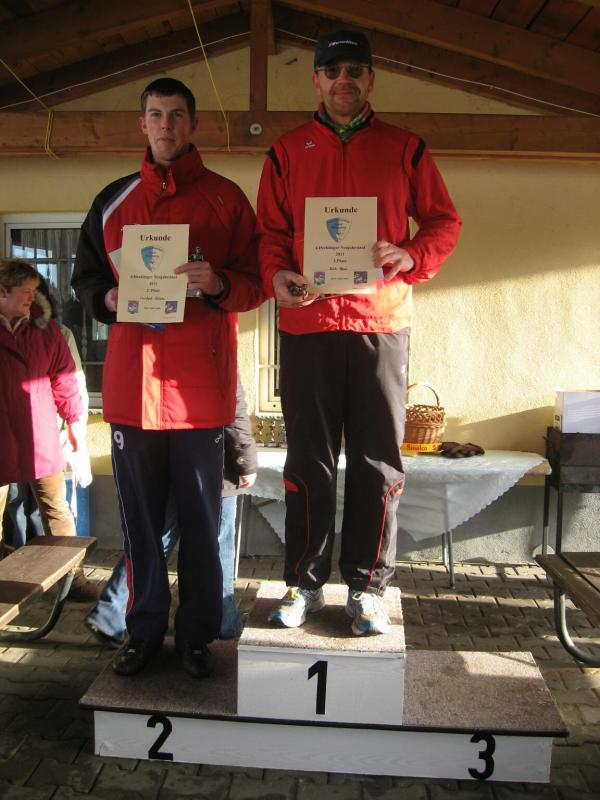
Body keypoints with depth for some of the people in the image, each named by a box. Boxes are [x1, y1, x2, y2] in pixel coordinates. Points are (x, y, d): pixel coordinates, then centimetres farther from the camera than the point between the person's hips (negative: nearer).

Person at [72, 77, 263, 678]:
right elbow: (84, 277, 20)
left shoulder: (225, 197, 7)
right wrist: (107, 298, -2)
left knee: (200, 516, 5)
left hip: (200, 382, -2)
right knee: (139, 515, 10)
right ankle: (144, 630, 25)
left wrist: (218, 282, -17)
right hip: (131, 380, 3)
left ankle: (196, 634, 21)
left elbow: (257, 281, 4)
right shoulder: (113, 200, 15)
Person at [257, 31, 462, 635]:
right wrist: (276, 275, -9)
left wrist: (410, 256, -9)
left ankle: (367, 585, 17)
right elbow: (270, 229, 11)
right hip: (307, 322, 0)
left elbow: (444, 221, 11)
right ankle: (304, 581, 19)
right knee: (309, 458, 5)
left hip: (381, 321, 0)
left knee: (378, 459, 3)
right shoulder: (287, 151, 14)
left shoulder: (405, 149, 13)